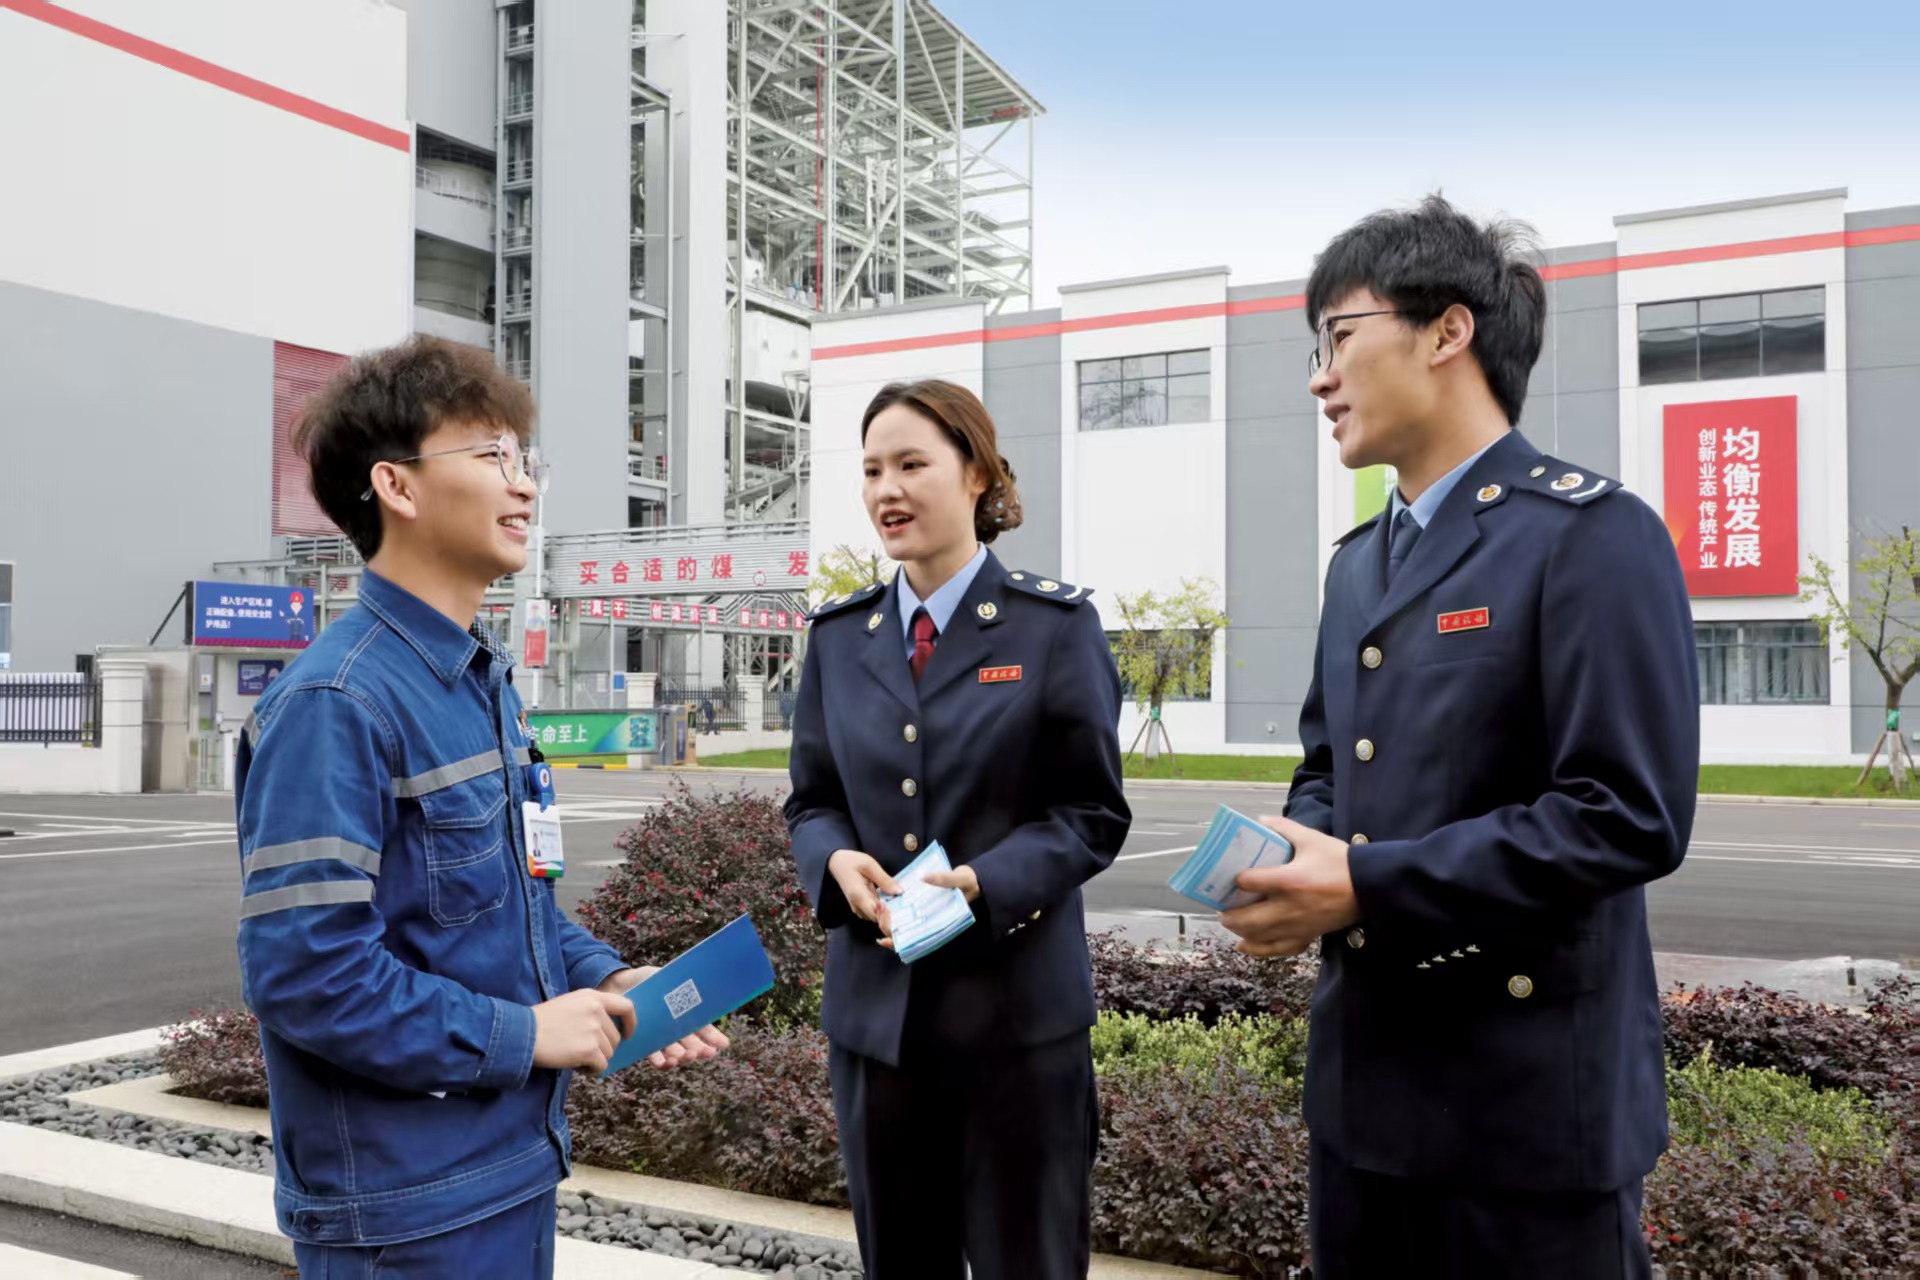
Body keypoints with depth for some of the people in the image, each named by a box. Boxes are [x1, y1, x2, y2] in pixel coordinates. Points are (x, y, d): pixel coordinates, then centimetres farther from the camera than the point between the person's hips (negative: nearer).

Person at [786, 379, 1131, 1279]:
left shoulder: (1055, 624, -4)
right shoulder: (839, 634, 8)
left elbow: (1093, 813, -5)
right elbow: (811, 800, 10)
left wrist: (983, 883, -21)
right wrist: (838, 861, -13)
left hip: (1016, 1008, -3)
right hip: (874, 1005, 4)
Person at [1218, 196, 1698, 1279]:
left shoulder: (1592, 534, -12)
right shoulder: (1361, 562, 13)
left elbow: (1633, 815, -20)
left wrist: (1367, 884, -21)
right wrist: (1297, 861, -4)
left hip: (1529, 1095, -7)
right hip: (1365, 1072, 8)